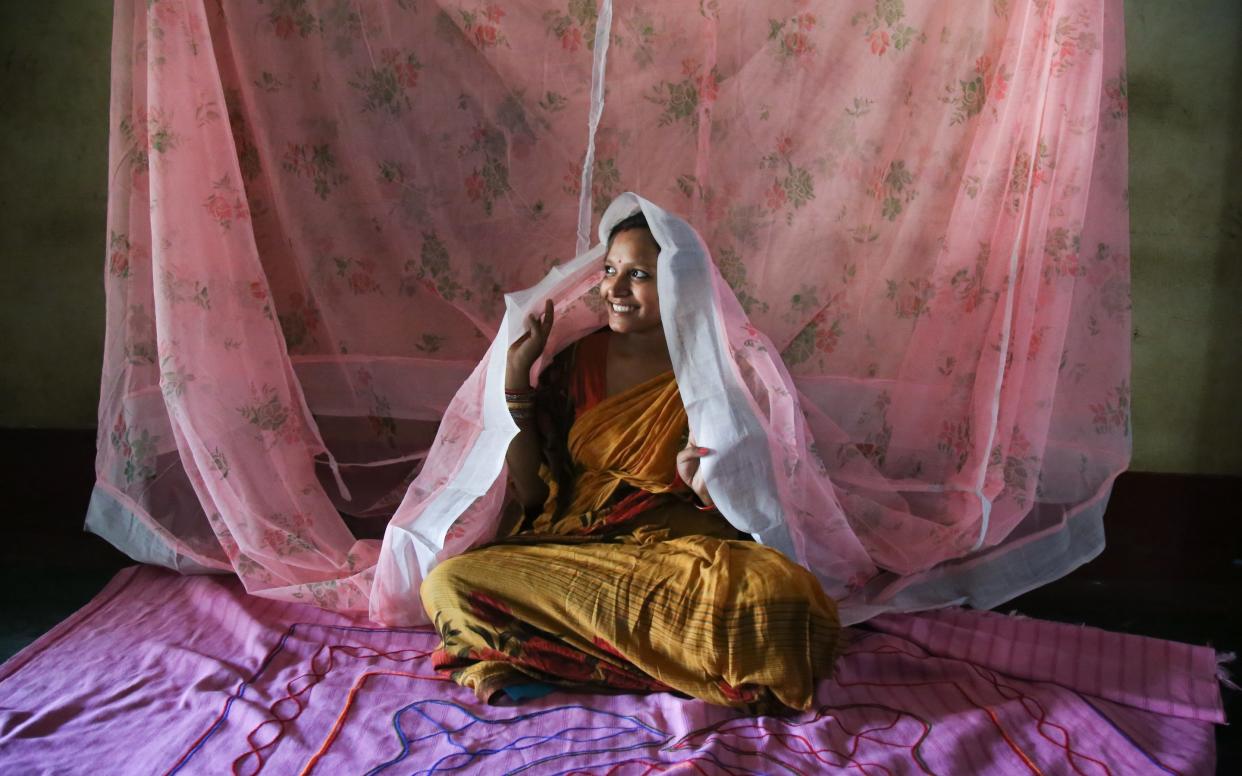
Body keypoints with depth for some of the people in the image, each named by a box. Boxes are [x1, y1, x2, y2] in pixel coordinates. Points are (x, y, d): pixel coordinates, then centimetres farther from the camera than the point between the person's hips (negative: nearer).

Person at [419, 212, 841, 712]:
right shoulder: (578, 361, 8)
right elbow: (531, 491, 5)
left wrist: (706, 486, -23)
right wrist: (517, 371, 0)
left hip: (675, 549, -2)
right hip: (571, 548, 3)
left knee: (774, 591, -35)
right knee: (446, 583, -23)